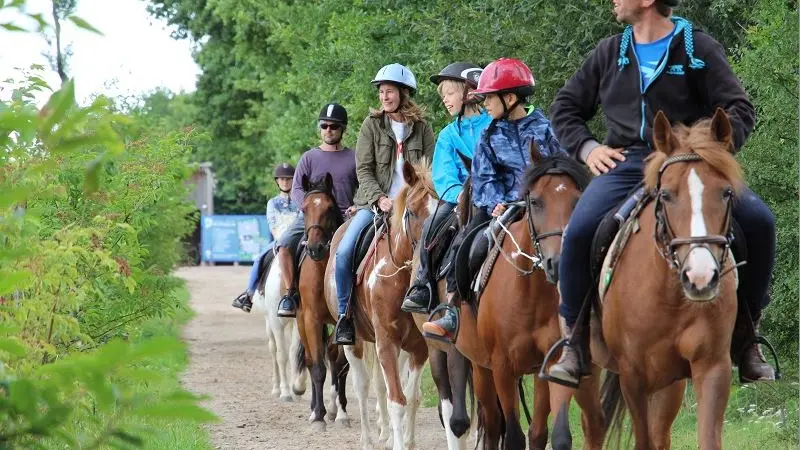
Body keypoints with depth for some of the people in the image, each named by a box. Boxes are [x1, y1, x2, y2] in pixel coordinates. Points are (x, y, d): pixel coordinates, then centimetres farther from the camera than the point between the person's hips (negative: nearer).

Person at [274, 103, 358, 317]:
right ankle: (290, 295, -13)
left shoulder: (354, 158, 14)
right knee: (284, 245, -24)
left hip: (344, 217, -1)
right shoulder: (309, 158, 14)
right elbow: (297, 189, 6)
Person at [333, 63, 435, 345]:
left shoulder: (421, 128, 7)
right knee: (344, 251, -20)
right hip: (374, 203, -1)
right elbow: (363, 170, -1)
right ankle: (344, 315, -7)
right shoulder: (372, 125, 5)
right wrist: (379, 198, -15)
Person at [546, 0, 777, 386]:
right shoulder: (610, 53, 15)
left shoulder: (699, 49, 5)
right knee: (579, 231, -27)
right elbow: (565, 107, 24)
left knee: (758, 221, -23)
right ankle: (573, 337, -9)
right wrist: (587, 147, 6)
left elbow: (739, 110, 1)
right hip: (625, 163, 1)